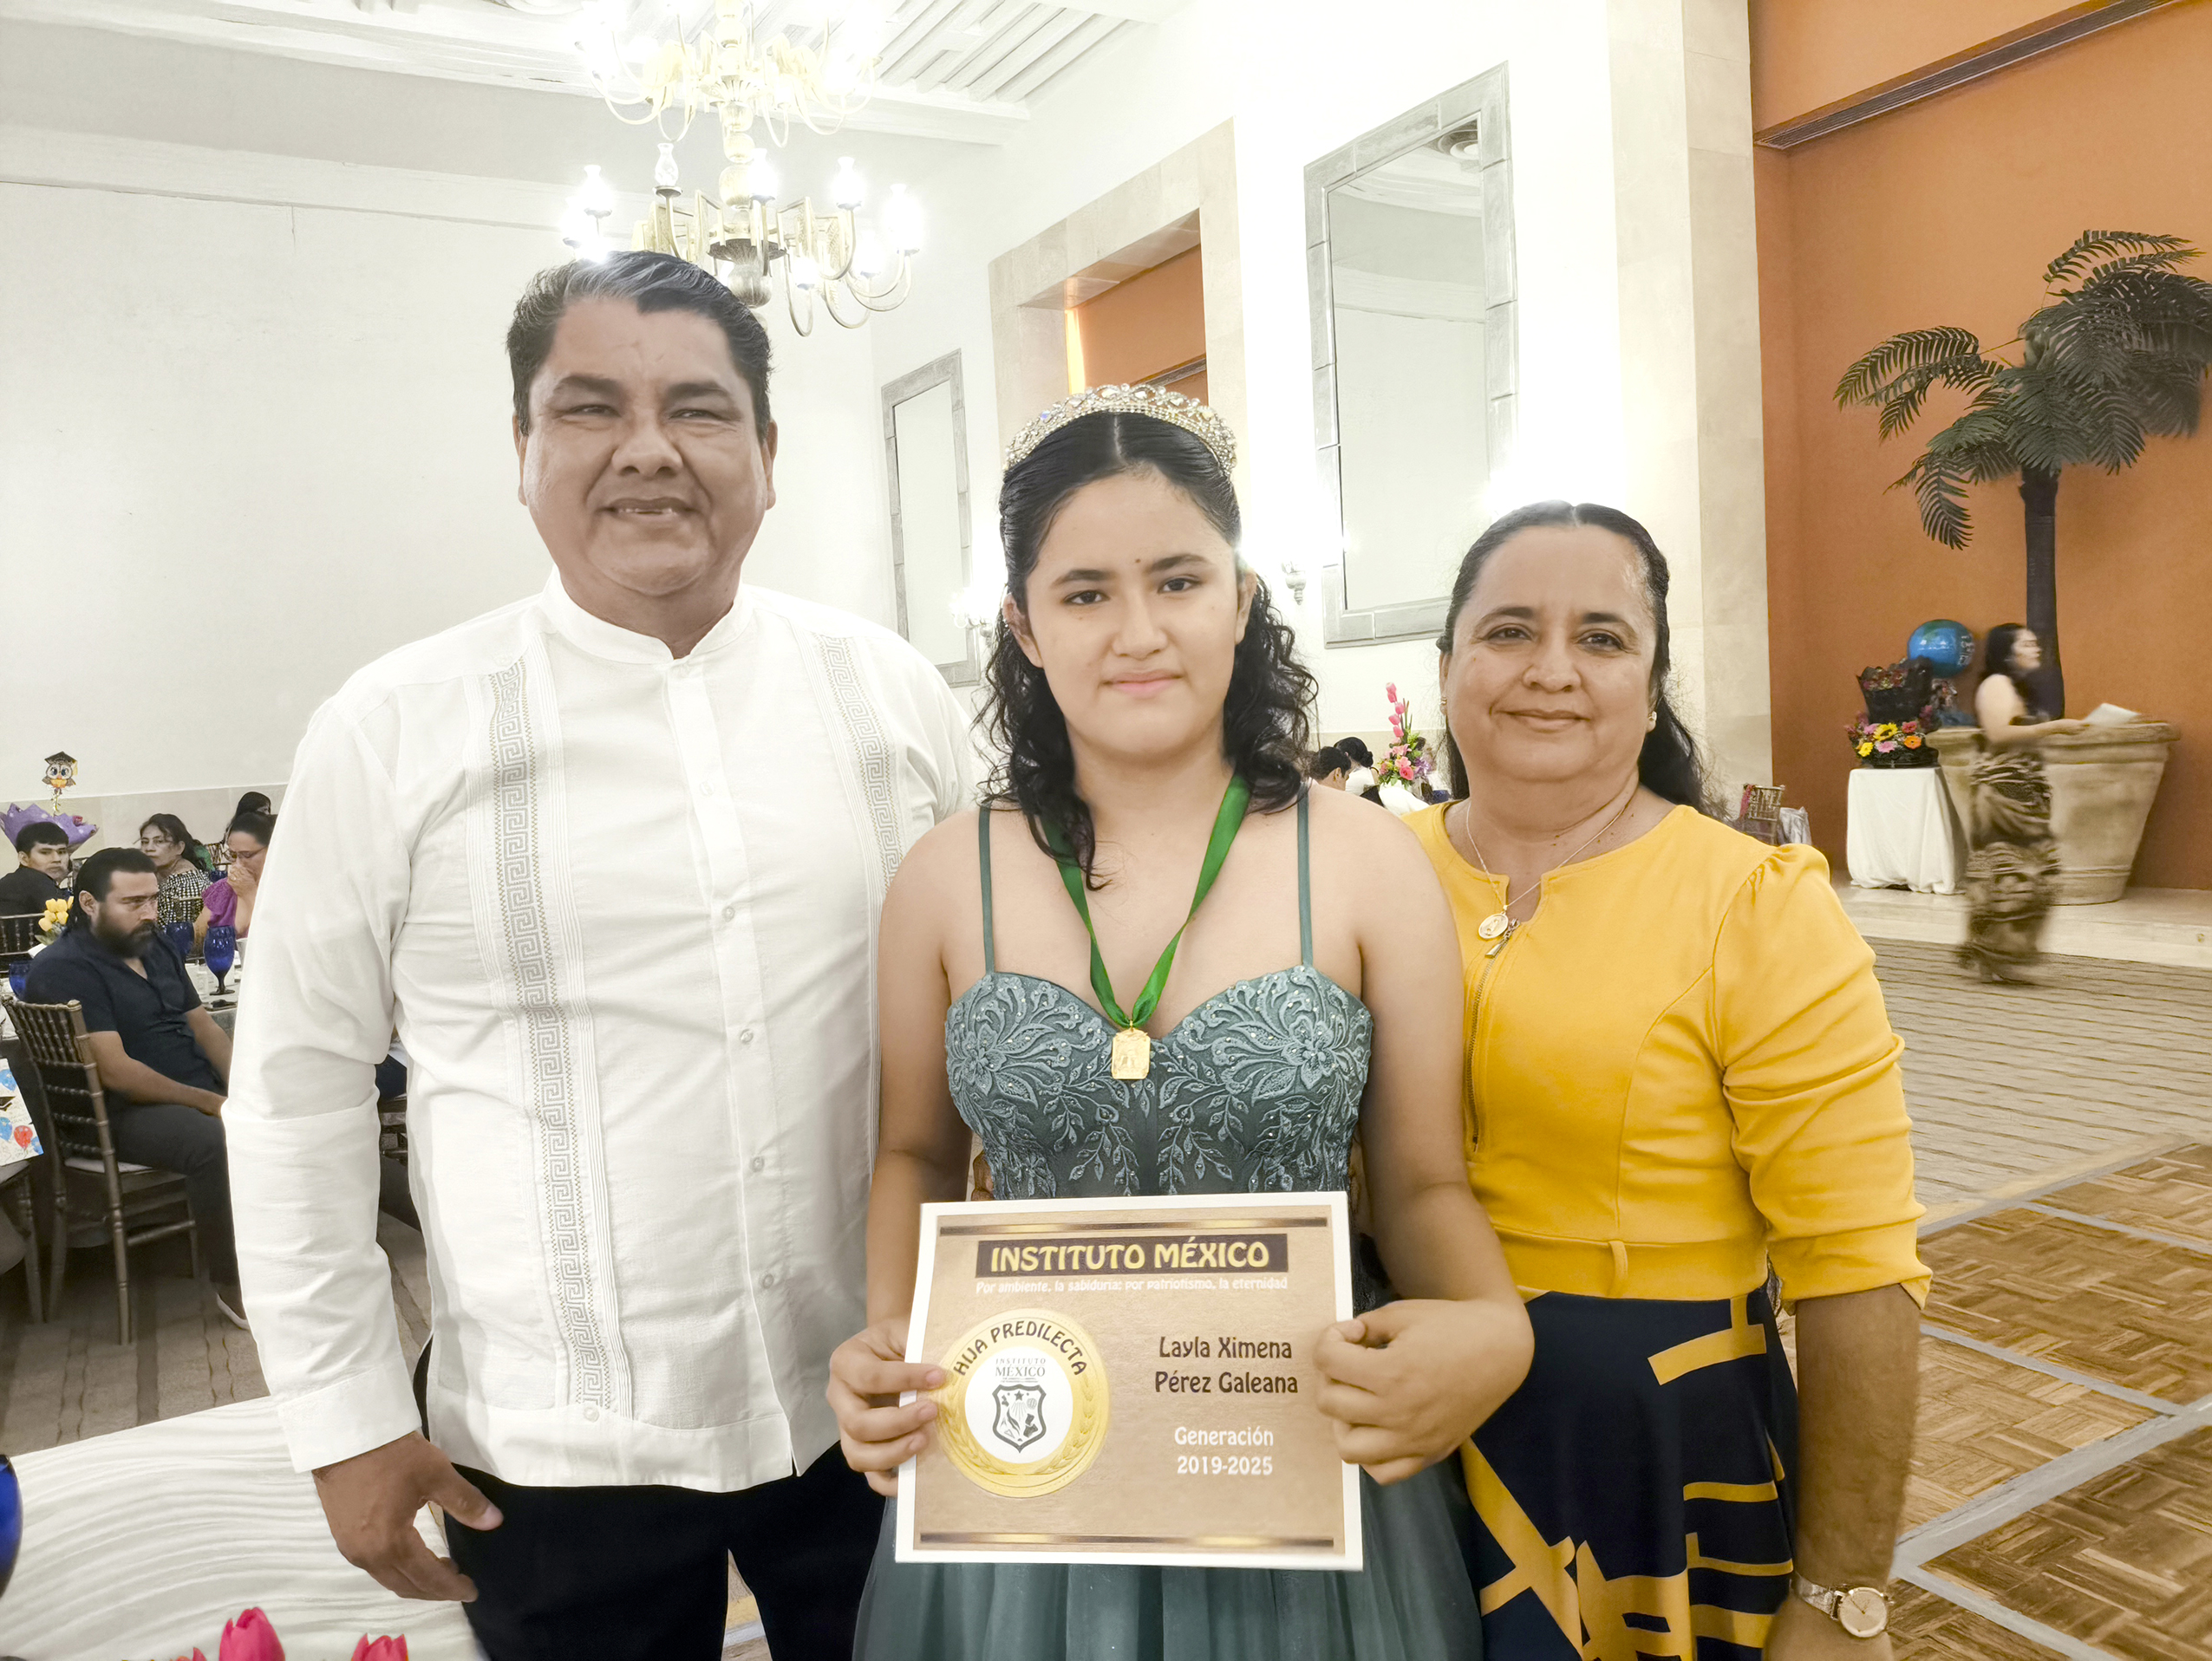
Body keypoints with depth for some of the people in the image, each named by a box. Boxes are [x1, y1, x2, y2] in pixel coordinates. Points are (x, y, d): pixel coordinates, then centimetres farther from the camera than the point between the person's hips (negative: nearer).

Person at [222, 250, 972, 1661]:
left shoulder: (893, 692, -2)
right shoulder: (395, 731, -7)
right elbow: (299, 1085, -1)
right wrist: (345, 1416, 0)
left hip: (874, 1401, 2)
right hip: (560, 1444, -1)